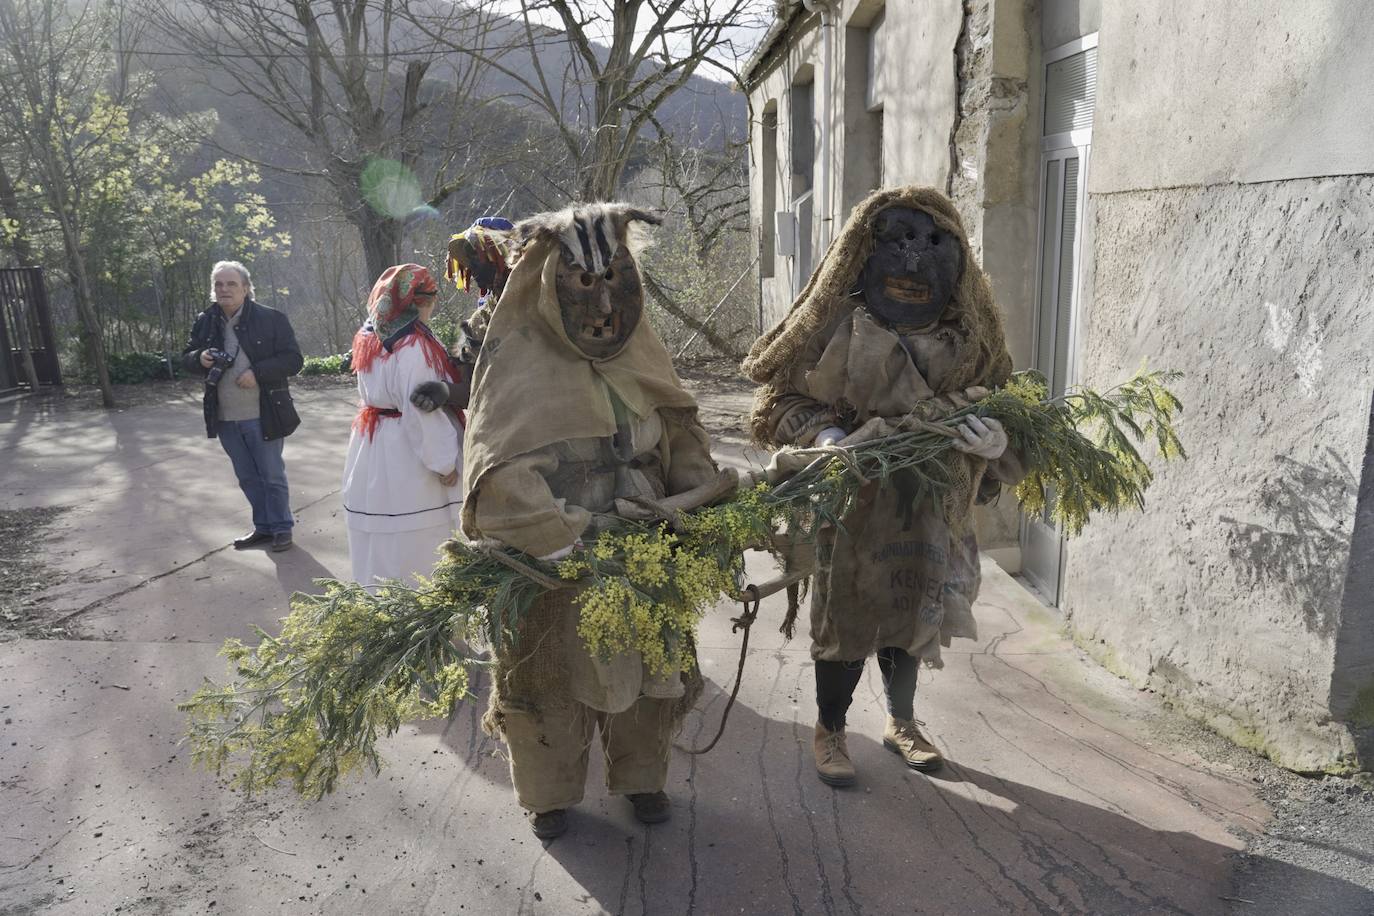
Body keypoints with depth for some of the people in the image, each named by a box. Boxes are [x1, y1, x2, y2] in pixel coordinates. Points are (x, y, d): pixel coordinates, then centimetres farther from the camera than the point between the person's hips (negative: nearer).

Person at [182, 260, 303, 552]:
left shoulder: (271, 319, -9)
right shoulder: (205, 322, 5)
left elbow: (293, 360, -10)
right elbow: (186, 358, 15)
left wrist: (257, 373, -22)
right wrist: (199, 359, -9)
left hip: (263, 416, -5)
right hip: (225, 418, 5)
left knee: (272, 476, 5)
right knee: (247, 478, 16)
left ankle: (281, 528, 21)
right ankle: (263, 527, 31)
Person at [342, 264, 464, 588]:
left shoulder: (368, 339, 9)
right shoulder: (414, 346, -18)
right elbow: (422, 411, -22)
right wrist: (444, 462, -14)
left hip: (370, 451, 8)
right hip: (405, 456, -8)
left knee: (378, 547, 18)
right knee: (414, 550, 2)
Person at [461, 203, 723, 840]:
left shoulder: (637, 356, 2)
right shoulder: (520, 362, -17)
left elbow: (679, 429, 9)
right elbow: (499, 475, -27)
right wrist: (562, 544, -36)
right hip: (551, 563, -5)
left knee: (645, 665, 19)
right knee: (552, 677, 13)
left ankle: (640, 775, 43)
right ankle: (549, 791, 38)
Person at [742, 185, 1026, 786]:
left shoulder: (970, 336, 1)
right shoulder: (838, 327, -12)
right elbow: (784, 398, -6)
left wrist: (998, 442, -11)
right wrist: (824, 434, -24)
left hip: (932, 512, 4)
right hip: (855, 507, -4)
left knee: (909, 619, 20)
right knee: (845, 623, 8)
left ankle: (901, 722, 42)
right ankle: (829, 731, 31)